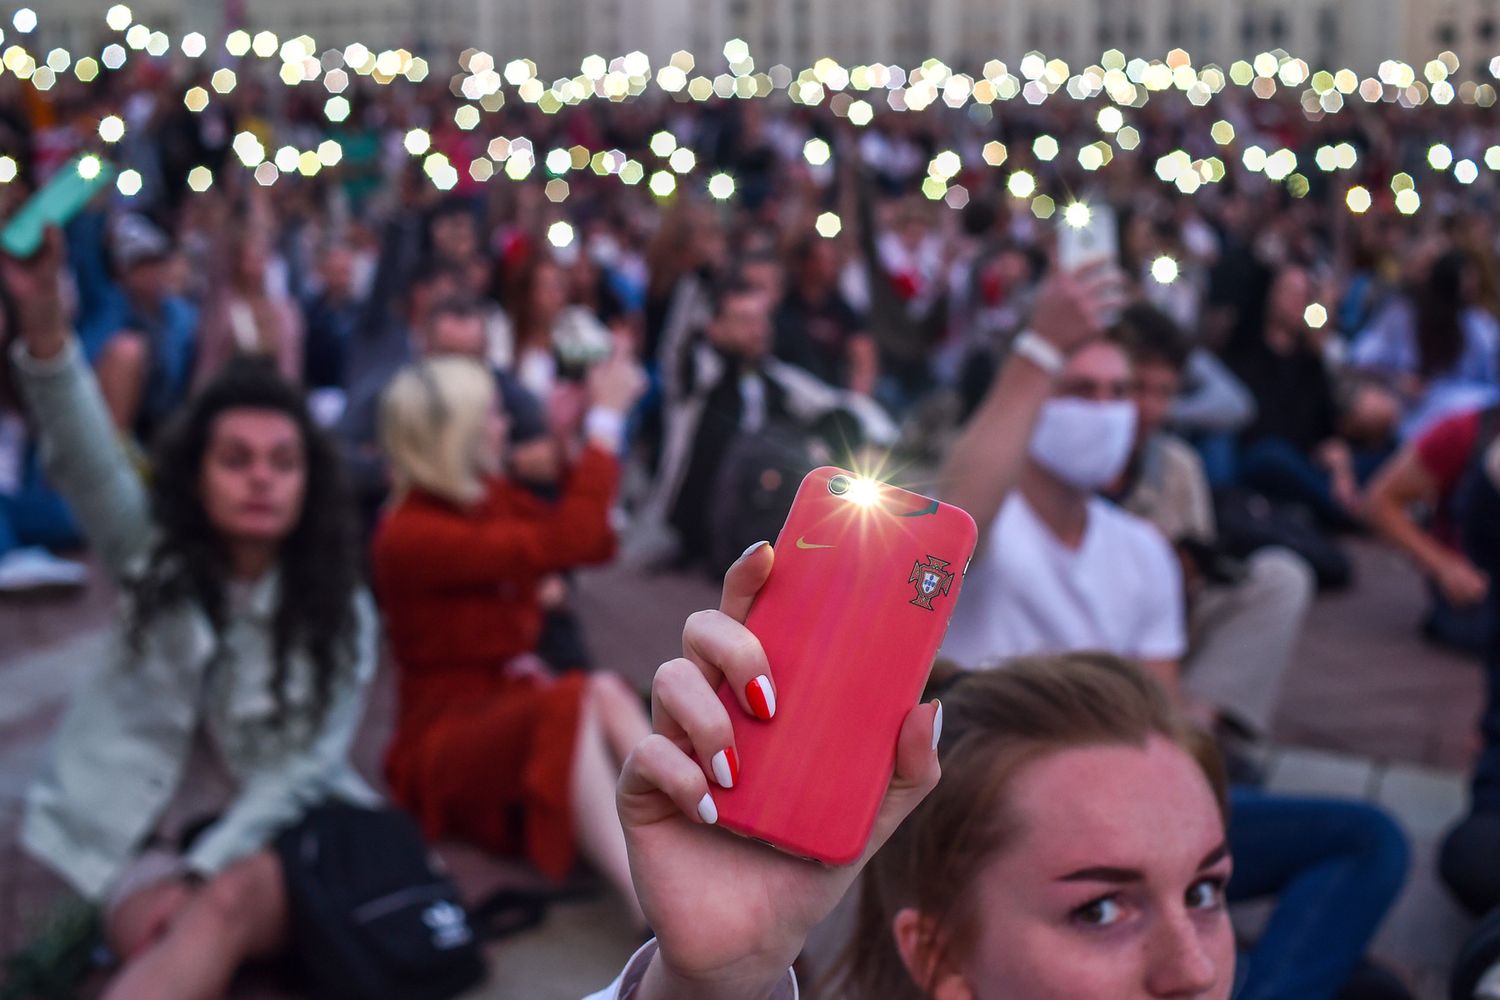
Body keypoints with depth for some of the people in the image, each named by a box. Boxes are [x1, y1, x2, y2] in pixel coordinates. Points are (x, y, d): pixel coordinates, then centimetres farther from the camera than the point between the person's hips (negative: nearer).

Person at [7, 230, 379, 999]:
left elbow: (300, 770, -5)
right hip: (146, 833, 2)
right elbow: (87, 462, -19)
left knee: (227, 905, -35)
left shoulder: (340, 614, -2)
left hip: (272, 834, -1)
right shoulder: (156, 556, 0)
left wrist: (201, 875, -19)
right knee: (162, 938, -33)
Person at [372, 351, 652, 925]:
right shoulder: (410, 536, -19)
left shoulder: (490, 498, 5)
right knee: (578, 701, -37)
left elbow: (594, 543, 13)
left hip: (514, 712, 7)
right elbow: (563, 544, -27)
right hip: (445, 745, -7)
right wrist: (607, 418, -23)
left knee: (606, 692, -29)